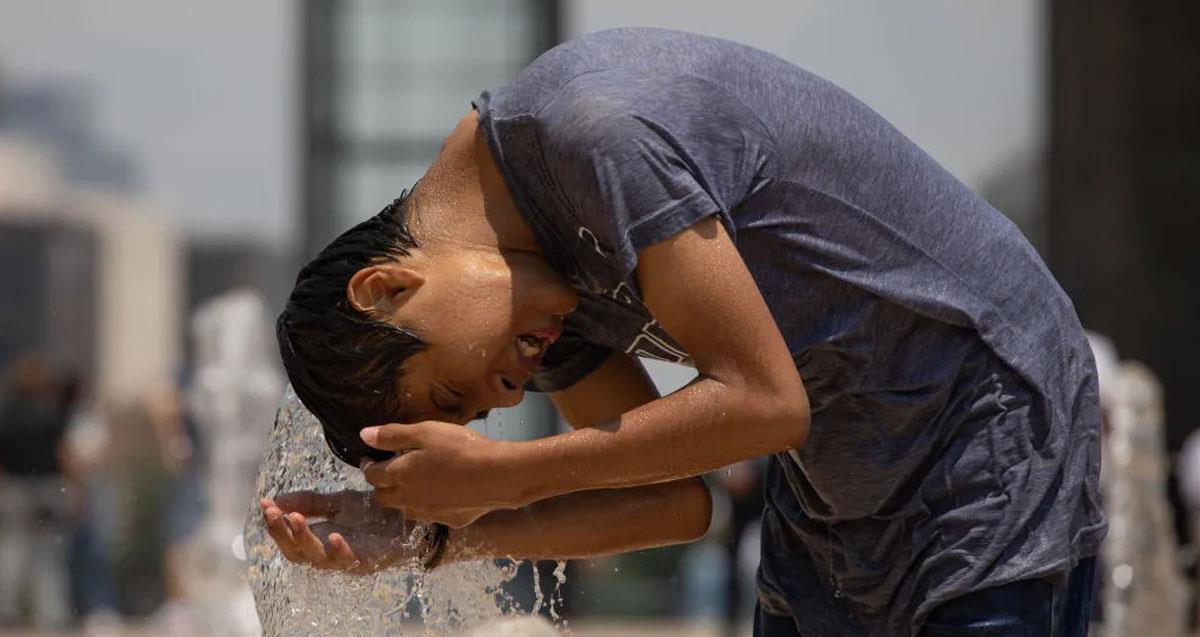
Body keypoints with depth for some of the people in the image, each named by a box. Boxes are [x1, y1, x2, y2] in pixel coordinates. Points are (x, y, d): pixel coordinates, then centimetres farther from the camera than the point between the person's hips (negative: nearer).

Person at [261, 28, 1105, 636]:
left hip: (993, 416, -9)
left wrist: (493, 478, -21)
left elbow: (761, 400, -28)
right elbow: (675, 502, 2)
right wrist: (439, 533, -10)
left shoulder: (596, 131, -27)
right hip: (830, 485, 9)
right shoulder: (547, 274, 1)